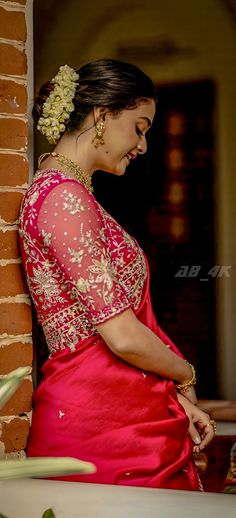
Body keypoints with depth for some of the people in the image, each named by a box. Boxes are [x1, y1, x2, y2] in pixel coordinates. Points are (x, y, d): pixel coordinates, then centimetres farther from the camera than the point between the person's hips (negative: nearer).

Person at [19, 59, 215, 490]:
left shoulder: (65, 189, 18)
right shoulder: (63, 195, -14)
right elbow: (122, 335, -17)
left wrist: (175, 396, 9)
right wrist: (184, 376, 1)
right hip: (102, 427, -10)